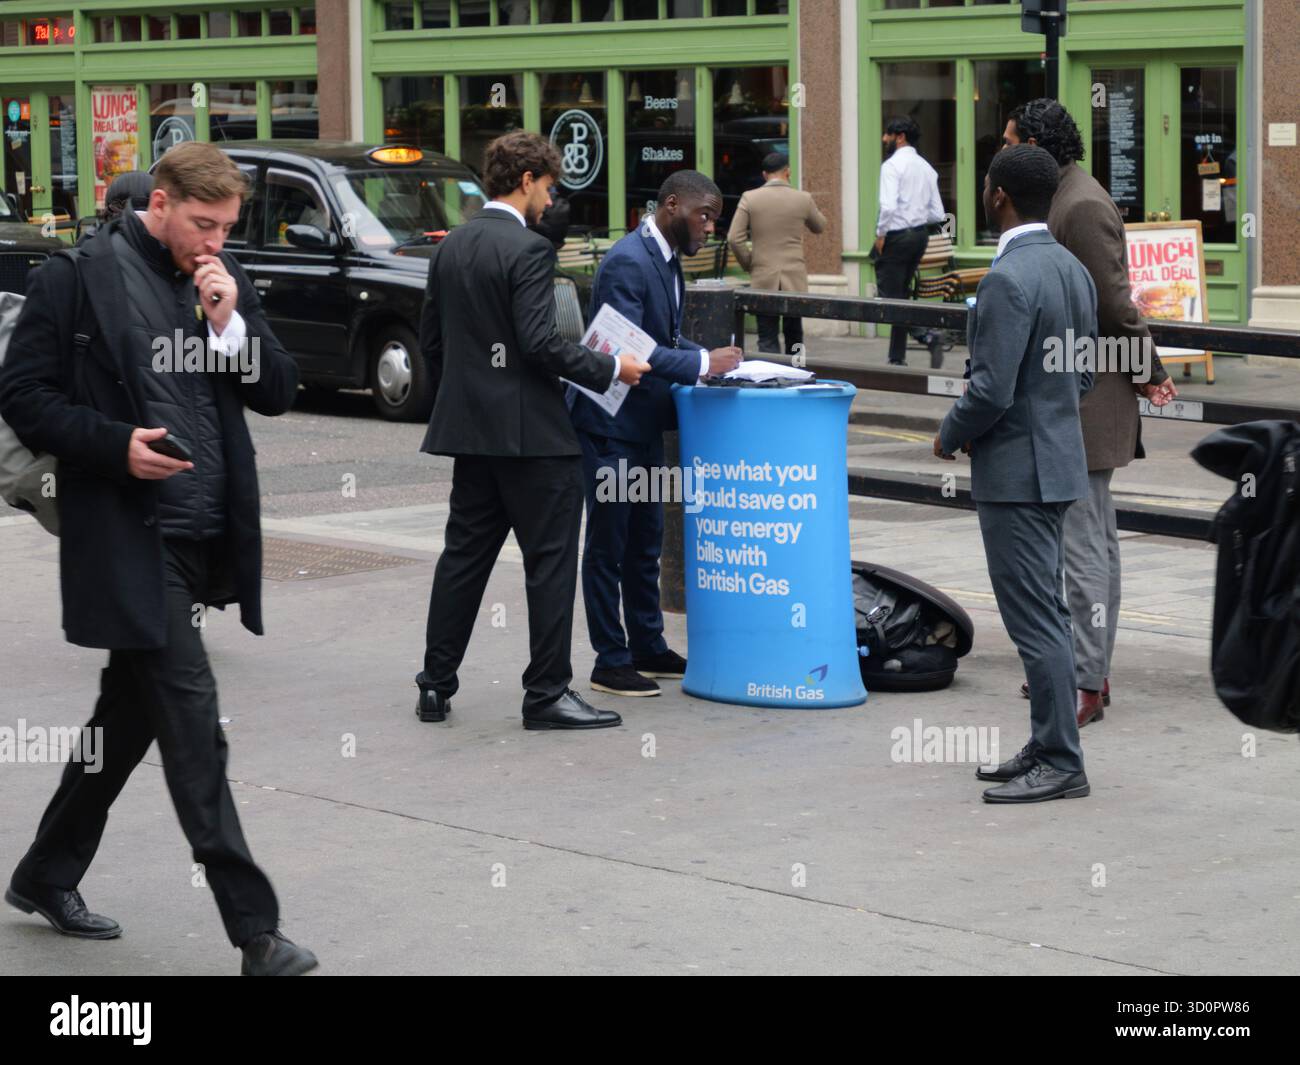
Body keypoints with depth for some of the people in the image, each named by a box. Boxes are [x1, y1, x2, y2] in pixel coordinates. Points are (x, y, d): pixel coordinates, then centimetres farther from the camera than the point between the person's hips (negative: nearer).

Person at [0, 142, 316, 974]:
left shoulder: (225, 281, 10)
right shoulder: (78, 279, -6)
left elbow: (279, 393, 8)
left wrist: (231, 324, -8)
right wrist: (117, 444, -18)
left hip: (206, 536, 6)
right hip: (129, 539, -6)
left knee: (129, 717, 17)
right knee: (194, 727, -10)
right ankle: (255, 930, -9)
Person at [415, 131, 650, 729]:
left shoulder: (450, 247, 11)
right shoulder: (528, 249, -14)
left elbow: (431, 338, 16)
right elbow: (541, 343, -21)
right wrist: (609, 369, -11)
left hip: (469, 431, 8)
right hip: (530, 432, -8)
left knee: (464, 556, 12)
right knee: (550, 561, -1)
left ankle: (436, 687, 14)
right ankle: (547, 695, 0)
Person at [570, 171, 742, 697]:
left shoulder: (667, 259, 10)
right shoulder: (628, 262, -21)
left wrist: (709, 358, 2)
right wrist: (702, 362, -27)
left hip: (644, 424, 10)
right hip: (609, 423, -10)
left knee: (645, 542, 16)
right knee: (608, 544, -1)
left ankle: (648, 648, 25)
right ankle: (610, 660, 5)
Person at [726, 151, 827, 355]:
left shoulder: (749, 198, -5)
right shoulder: (803, 199, -3)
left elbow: (734, 238, -7)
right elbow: (819, 226, 17)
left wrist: (748, 264, 7)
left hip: (763, 280, -1)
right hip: (794, 280, 1)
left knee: (767, 340, 0)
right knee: (794, 336, 15)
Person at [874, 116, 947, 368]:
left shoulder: (892, 165, -12)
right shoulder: (926, 167, 12)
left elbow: (888, 205, -24)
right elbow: (937, 214, 10)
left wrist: (881, 234, -12)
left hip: (897, 235, -8)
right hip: (920, 234, 8)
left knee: (891, 296, -2)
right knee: (902, 296, 15)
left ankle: (928, 335, -20)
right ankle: (897, 359, 18)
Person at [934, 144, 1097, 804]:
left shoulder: (1008, 279, -20)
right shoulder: (1073, 270, 9)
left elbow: (990, 391, -22)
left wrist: (949, 437, -5)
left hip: (1015, 470, -10)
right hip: (1057, 458, 10)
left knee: (1035, 620, -5)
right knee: (1045, 613, 15)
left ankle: (1061, 765, -2)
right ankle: (1047, 748, 22)